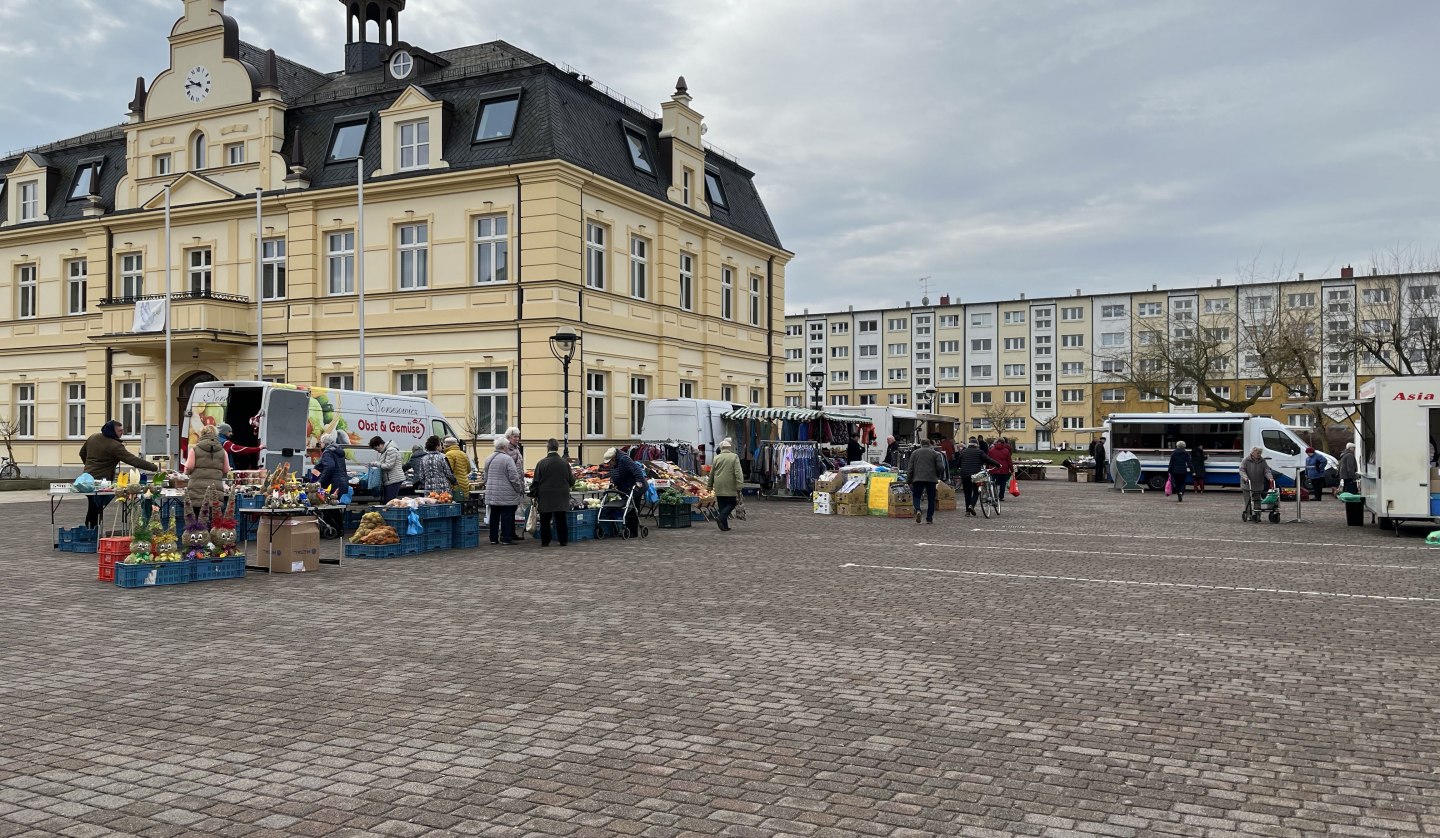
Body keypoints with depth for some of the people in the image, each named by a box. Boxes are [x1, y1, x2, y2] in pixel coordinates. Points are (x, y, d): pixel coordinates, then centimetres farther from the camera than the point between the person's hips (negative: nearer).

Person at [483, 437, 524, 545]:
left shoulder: (489, 459, 9)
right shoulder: (507, 459, -14)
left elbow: (485, 477, 18)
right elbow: (514, 477, -15)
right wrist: (519, 489, -2)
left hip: (492, 494, 7)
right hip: (506, 494, -7)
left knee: (494, 516, 11)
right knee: (506, 516, -1)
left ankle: (493, 538, 15)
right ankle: (506, 539, 0)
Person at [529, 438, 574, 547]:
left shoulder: (542, 463, -9)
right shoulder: (565, 463, -2)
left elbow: (536, 482, -5)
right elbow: (571, 481, 4)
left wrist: (533, 495, 6)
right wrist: (573, 475, 26)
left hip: (545, 497, -2)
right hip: (561, 498, 2)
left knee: (545, 521, 6)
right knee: (561, 520, 8)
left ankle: (545, 541, 8)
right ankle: (563, 541, 10)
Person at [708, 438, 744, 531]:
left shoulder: (716, 458, 5)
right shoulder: (734, 457, -4)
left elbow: (711, 474, 11)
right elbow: (738, 473, -11)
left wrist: (710, 486, 23)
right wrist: (739, 487, -10)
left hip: (719, 487, 3)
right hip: (730, 487, -3)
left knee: (722, 506, 9)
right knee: (731, 504, 8)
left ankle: (724, 526, 9)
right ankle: (721, 518, -14)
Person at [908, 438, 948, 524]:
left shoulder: (914, 453, 8)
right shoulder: (935, 453, 4)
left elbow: (911, 468, 5)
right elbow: (940, 467, -4)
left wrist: (909, 481, 8)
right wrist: (939, 476, 15)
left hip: (917, 479, 0)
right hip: (931, 479, 0)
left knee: (916, 496, 8)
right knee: (931, 499, 8)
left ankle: (917, 510, -20)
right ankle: (929, 518, 7)